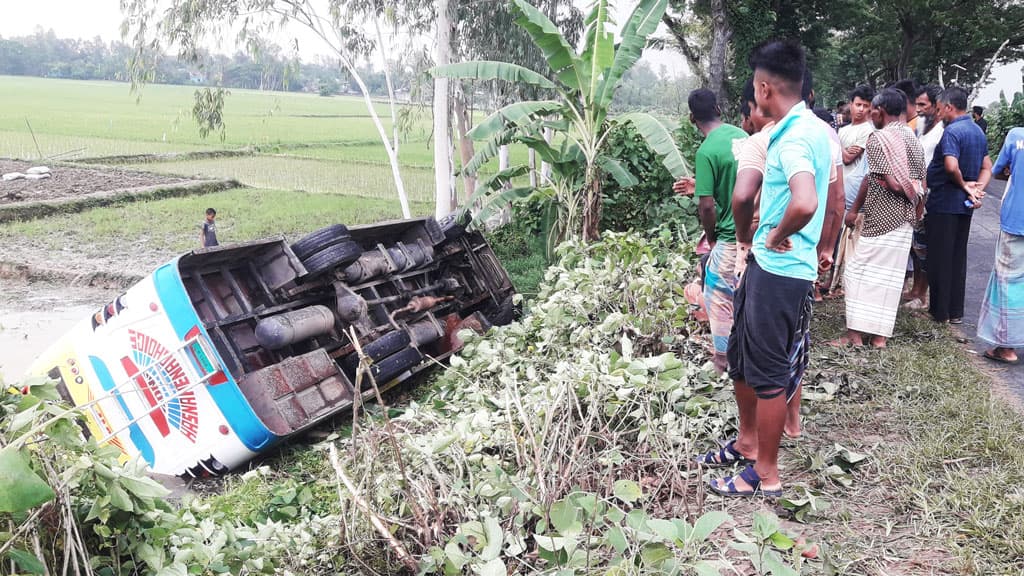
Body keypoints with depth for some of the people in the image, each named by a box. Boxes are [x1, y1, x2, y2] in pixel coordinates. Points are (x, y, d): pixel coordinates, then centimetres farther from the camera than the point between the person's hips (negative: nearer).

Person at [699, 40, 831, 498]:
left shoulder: (794, 137, -21)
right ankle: (747, 443, 38)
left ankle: (766, 474, 16)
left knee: (768, 372, 2)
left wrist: (778, 235, -21)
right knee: (740, 357, 20)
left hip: (781, 272, -10)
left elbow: (804, 204, -39)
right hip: (764, 265, 10)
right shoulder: (800, 129, 11)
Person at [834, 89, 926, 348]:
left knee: (860, 271, 0)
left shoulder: (878, 139, -12)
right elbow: (922, 185, 12)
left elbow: (891, 182, -19)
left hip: (881, 218, -7)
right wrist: (915, 215, 18)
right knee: (891, 275, 10)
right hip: (905, 220, 8)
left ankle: (855, 333, -1)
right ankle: (880, 334, 13)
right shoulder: (914, 139, 12)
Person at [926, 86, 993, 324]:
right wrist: (978, 188, -2)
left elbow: (951, 166, -30)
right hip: (965, 205, 8)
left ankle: (940, 311, 9)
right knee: (959, 257, 13)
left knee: (940, 258, 2)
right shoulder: (978, 131, 11)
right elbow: (987, 167, 13)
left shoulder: (952, 132, -17)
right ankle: (956, 311, 20)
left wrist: (964, 185, -13)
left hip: (944, 203, -8)